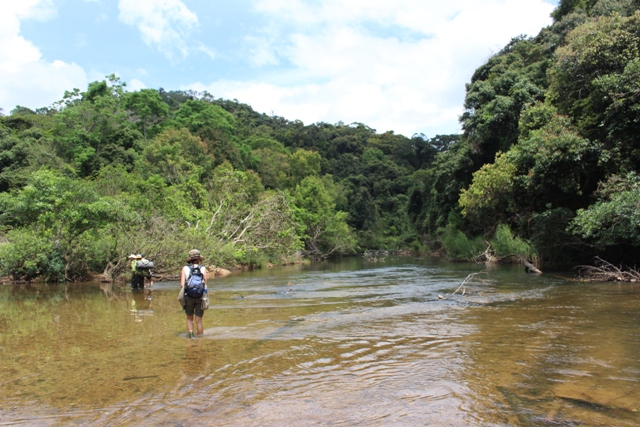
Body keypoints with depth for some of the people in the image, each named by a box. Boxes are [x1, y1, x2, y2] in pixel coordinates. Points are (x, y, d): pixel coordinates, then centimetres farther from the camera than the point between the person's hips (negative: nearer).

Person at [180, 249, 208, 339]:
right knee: (199, 320, 10)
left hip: (188, 297, 0)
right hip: (200, 297, 0)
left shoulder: (185, 269, 1)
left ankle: (191, 333, 2)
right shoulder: (203, 269, 0)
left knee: (189, 319, 19)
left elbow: (182, 284, -6)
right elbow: (205, 284, -4)